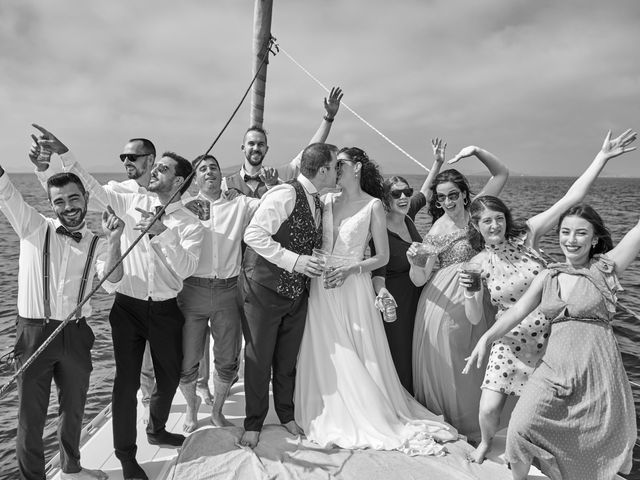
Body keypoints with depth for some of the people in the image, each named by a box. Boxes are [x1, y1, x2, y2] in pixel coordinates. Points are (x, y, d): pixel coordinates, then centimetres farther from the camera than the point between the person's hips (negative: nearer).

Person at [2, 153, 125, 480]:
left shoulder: (97, 244, 2)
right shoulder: (34, 228, -2)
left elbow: (111, 284, -13)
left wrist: (113, 241, -25)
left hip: (76, 334, 3)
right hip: (34, 333, -3)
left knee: (73, 408, 20)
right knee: (31, 416, 6)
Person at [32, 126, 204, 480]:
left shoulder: (191, 225, -6)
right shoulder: (133, 203, 1)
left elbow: (186, 268, -19)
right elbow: (92, 187, -1)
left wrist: (161, 232, -29)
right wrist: (63, 152, -9)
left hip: (165, 309, 0)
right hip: (128, 305, 0)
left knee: (169, 376, 16)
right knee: (127, 381, 2)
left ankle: (156, 430, 45)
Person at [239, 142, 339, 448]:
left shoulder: (317, 202, 8)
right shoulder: (284, 195, -20)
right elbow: (253, 234, -26)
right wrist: (293, 260, -28)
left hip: (297, 292, 7)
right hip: (264, 289, -7)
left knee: (288, 358, 18)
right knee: (259, 359, 6)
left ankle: (286, 414, 38)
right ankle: (253, 423, 25)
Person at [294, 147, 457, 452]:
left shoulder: (373, 205, -4)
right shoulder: (327, 200, 7)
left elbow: (382, 256, -3)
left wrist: (349, 270, -15)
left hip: (353, 287, -4)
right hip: (321, 287, 4)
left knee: (360, 355, 3)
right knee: (326, 355, 8)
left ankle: (371, 417, 21)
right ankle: (334, 416, 26)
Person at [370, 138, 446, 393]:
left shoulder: (407, 216, 0)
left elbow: (425, 192, 18)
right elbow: (378, 271, -26)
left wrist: (438, 162, 16)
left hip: (417, 293, 8)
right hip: (395, 298, -8)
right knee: (398, 353, 1)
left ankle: (414, 401, 34)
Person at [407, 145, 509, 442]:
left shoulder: (475, 212, -1)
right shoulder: (437, 230, -12)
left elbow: (502, 174, 3)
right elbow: (420, 279, -14)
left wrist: (476, 151, -10)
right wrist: (414, 262, -35)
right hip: (447, 300, -5)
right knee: (445, 364, 6)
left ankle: (469, 424, 34)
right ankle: (442, 424, 24)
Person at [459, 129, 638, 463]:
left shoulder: (526, 235, -8)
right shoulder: (479, 263, -5)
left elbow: (570, 199, -13)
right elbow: (474, 317, -5)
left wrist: (603, 156, -18)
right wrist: (468, 293, -26)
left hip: (551, 334, 0)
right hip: (511, 341, 0)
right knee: (488, 409, -4)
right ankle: (486, 441, 31)